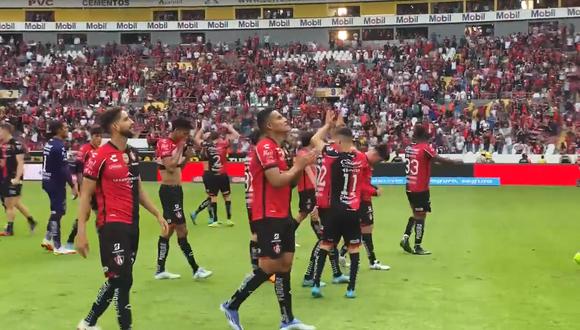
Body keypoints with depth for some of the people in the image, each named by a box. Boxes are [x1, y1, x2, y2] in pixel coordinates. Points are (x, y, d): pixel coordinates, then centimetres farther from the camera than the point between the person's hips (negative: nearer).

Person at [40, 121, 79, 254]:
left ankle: (47, 239, 25)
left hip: (48, 182, 9)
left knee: (57, 211, 21)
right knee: (57, 213, -2)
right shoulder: (59, 146, -18)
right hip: (56, 183, -9)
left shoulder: (49, 144, 10)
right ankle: (57, 247, 4)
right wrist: (73, 185, -18)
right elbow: (64, 168, -22)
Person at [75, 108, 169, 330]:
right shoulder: (100, 156, -11)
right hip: (112, 226, -8)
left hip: (132, 225, 8)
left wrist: (158, 215, 18)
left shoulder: (133, 154, 11)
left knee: (118, 280, 14)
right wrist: (81, 232, -12)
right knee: (122, 280, -8)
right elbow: (85, 195, -8)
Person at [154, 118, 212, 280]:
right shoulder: (164, 144, -15)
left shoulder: (174, 145, 13)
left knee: (169, 229, 12)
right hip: (169, 191, -10)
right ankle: (196, 269, -2)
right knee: (182, 231, -6)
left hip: (175, 190, 10)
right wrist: (180, 150, -16)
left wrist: (186, 157, 6)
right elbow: (170, 167, -25)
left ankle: (160, 270, 17)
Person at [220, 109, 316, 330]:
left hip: (281, 215, 10)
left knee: (285, 264, 7)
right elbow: (277, 181, -23)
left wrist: (300, 166, 5)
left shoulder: (278, 148, 16)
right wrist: (297, 166, -9)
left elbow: (288, 182, 21)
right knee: (269, 266, -9)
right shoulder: (265, 147, -15)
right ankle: (231, 306, 5)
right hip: (268, 216, -10)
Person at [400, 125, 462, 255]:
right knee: (421, 216, 1)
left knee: (416, 214, 20)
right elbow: (438, 159, -24)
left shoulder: (409, 148, 6)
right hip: (421, 189, -7)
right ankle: (417, 247, 4)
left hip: (410, 188, 7)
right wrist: (455, 162, -16)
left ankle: (406, 237, 9)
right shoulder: (425, 148, -13)